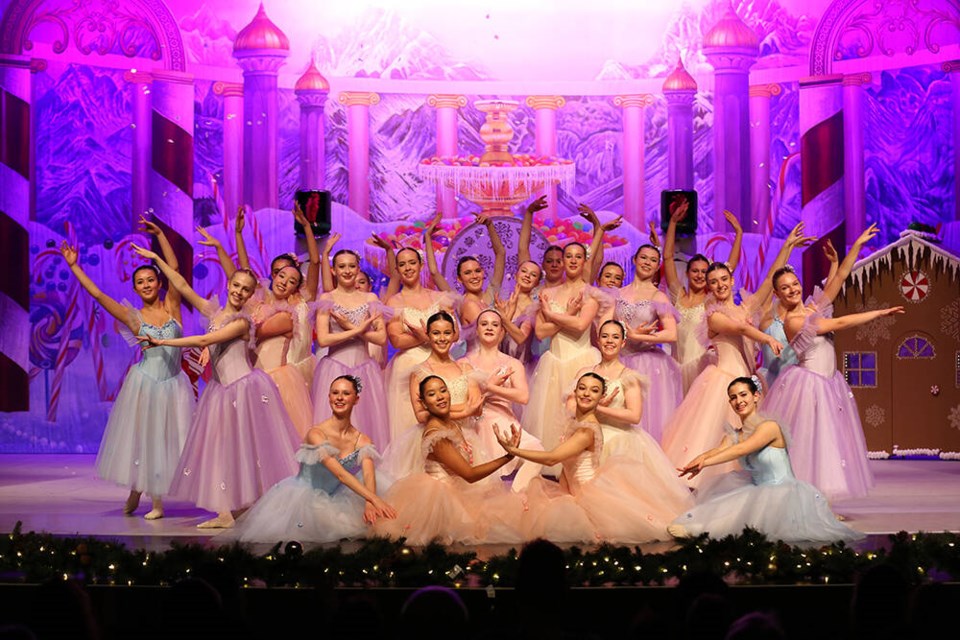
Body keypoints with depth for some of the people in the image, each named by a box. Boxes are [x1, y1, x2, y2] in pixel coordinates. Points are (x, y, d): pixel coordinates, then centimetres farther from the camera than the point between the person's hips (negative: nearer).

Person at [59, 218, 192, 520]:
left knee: (166, 438, 4)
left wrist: (159, 234, -14)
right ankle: (135, 492, 22)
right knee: (141, 437, 6)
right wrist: (74, 266, -6)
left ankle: (156, 497, 13)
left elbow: (175, 270, -9)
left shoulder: (171, 306, 0)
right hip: (145, 382, -1)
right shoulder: (133, 316, -1)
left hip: (173, 384, 1)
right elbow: (97, 294, -4)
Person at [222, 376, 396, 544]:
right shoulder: (316, 434, -23)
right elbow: (341, 474, -32)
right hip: (302, 497, -6)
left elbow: (369, 476, -20)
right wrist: (375, 499, -43)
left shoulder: (362, 441, -5)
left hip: (333, 500, 6)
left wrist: (370, 504, -44)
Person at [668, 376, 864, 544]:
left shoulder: (769, 427, -15)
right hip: (760, 495, 8)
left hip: (784, 495, -8)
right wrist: (699, 459, -38)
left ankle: (703, 528, -30)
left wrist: (704, 462, -37)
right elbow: (717, 451, -13)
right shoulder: (733, 436, 7)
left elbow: (740, 450, -27)